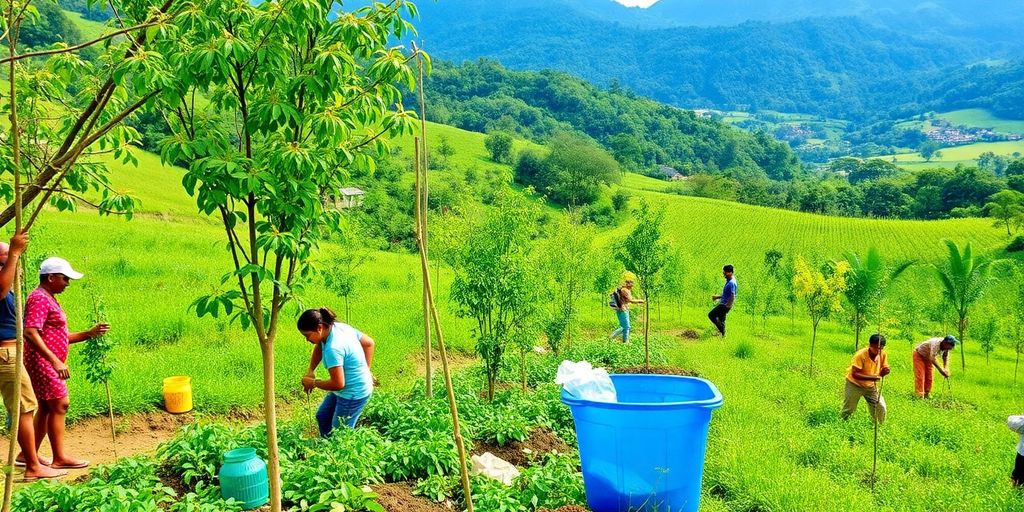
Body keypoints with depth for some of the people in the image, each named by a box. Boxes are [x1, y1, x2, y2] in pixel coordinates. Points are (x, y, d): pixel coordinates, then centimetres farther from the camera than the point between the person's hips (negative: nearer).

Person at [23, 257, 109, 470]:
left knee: (47, 408, 13)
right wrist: (55, 361, -31)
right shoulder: (39, 299, -14)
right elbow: (30, 333, -26)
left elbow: (60, 337, 19)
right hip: (42, 362, -10)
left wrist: (90, 334, 10)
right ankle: (60, 458, -3)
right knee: (59, 404, -8)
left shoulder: (50, 299, 18)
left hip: (50, 363, 10)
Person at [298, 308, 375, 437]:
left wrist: (313, 383, -12)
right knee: (322, 417, 25)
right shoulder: (340, 326, -7)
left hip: (354, 395, -10)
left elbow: (338, 384, -30)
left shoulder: (333, 349, -32)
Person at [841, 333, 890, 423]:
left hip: (871, 386, 4)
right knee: (848, 410, 4)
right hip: (855, 384, -4)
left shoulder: (882, 354, -13)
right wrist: (871, 377, -45)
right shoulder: (861, 355, -29)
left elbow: (882, 371, -5)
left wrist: (885, 371, -30)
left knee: (881, 408, -3)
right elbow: (854, 374, -32)